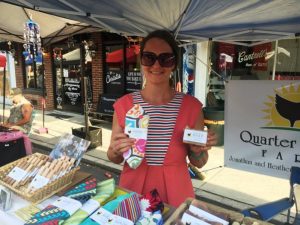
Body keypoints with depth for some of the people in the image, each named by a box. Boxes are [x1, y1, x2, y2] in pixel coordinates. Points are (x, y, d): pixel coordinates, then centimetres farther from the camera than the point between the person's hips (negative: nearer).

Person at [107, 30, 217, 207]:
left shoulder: (192, 106, -9)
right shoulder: (124, 105, -8)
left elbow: (198, 163, 0)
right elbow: (115, 159, 1)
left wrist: (198, 150, -19)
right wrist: (116, 151, -18)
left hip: (176, 194, 0)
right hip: (132, 192, 1)